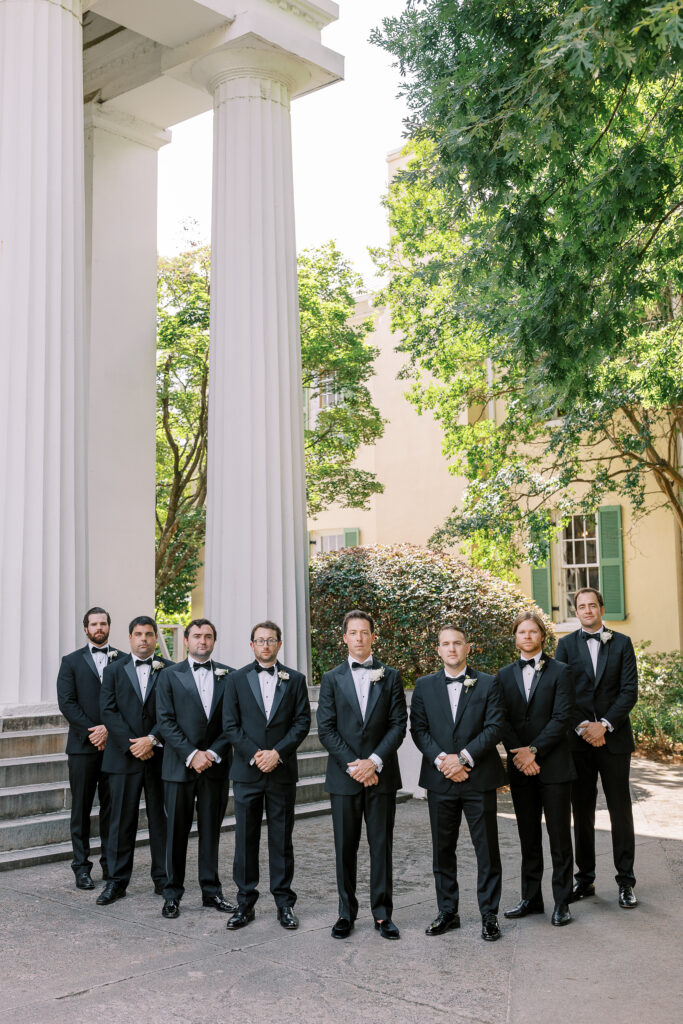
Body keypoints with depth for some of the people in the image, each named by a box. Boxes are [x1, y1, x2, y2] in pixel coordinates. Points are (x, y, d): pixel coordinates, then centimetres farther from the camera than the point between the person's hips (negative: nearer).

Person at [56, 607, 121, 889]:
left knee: (112, 807, 6)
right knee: (81, 808, 3)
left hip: (114, 745, 1)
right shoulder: (71, 661, 7)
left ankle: (110, 863, 15)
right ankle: (81, 867, 9)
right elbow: (66, 702, -3)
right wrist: (91, 731, -11)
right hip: (83, 745, -1)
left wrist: (109, 728, -12)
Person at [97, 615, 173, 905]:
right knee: (122, 819, 5)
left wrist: (152, 739, -14)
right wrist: (132, 744, -11)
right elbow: (108, 711, -1)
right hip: (123, 756, 0)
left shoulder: (170, 670, 4)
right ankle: (117, 881, 14)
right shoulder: (114, 670, 7)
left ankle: (163, 878, 16)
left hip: (160, 755, 0)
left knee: (161, 818, 6)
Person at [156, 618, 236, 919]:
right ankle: (172, 894, 15)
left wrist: (212, 753, -9)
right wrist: (191, 755, -13)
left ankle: (211, 891, 20)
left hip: (215, 764, 2)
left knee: (211, 830, 10)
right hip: (180, 766, -2)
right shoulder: (170, 675, 2)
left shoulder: (228, 676, 6)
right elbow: (166, 721, -5)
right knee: (176, 831, 5)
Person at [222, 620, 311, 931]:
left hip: (282, 771, 0)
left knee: (282, 839, 6)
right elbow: (230, 725, 0)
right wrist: (254, 754, -11)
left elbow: (302, 722, 1)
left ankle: (284, 903, 15)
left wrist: (277, 752, -11)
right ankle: (245, 903, 14)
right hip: (246, 772, 0)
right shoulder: (236, 679, 5)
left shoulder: (294, 679, 6)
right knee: (245, 839, 4)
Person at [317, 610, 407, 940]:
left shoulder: (390, 677, 6)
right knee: (345, 848, 6)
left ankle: (382, 913, 13)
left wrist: (374, 761, -12)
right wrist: (352, 764, -11)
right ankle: (346, 913, 17)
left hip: (381, 775, 0)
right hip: (343, 776, 0)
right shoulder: (332, 679, 6)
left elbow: (398, 724, -1)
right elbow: (326, 729, 0)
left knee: (381, 845, 4)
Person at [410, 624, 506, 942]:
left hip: (479, 778, -2)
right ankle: (447, 912, 23)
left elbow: (495, 727, -6)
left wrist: (463, 757, -15)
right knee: (442, 850, 10)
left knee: (487, 849, 3)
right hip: (440, 780, 2)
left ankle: (489, 914, 14)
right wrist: (441, 759, -13)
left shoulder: (487, 684, 2)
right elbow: (418, 729, 2)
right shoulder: (424, 686, 8)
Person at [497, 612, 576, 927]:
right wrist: (519, 754, -11)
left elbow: (562, 718, -9)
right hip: (520, 768, 4)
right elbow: (502, 720, 3)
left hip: (553, 765, -4)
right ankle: (531, 898, 22)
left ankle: (561, 902, 10)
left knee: (559, 837, 2)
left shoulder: (559, 672, -1)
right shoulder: (505, 675, 10)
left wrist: (534, 750, -15)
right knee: (528, 838, 12)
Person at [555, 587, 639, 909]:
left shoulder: (622, 643, 5)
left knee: (621, 810, 3)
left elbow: (629, 690, -2)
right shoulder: (566, 644, 6)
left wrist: (604, 724, -12)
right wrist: (583, 726, -12)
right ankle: (585, 879, 17)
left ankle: (625, 881, 12)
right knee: (582, 812, 7)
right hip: (578, 739, 1)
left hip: (613, 738, -1)